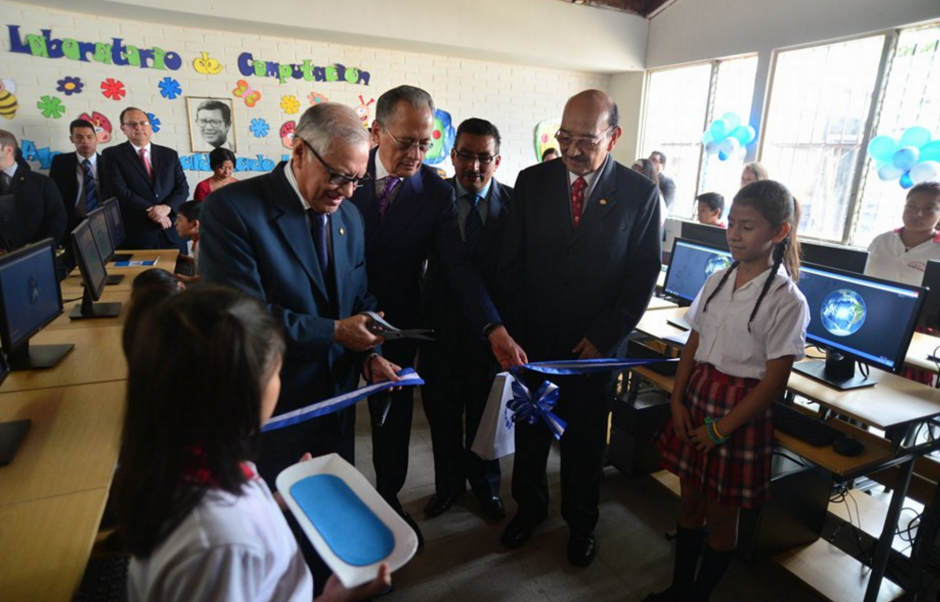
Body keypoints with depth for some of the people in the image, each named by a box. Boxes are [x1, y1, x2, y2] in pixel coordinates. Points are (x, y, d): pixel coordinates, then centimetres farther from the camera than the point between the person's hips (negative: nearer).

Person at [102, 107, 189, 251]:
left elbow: (182, 188, 6)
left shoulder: (170, 154, 13)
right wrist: (152, 212, -14)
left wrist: (167, 207, -13)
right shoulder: (112, 155, 4)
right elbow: (120, 191, -7)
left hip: (172, 232, 3)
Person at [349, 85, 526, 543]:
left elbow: (456, 265, -17)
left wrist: (494, 329, -30)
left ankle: (388, 495, 43)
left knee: (394, 415, 17)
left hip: (397, 324, 0)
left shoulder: (437, 192, -10)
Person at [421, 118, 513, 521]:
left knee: (484, 414, 18)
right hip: (442, 325, 1)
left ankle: (485, 485, 43)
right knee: (442, 415, 17)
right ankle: (448, 484, 42)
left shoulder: (514, 203, -5)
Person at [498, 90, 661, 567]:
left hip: (594, 344, -1)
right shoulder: (533, 181, -3)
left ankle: (581, 521, 41)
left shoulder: (640, 193, -6)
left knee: (585, 440, 16)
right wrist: (515, 330, -7)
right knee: (529, 431, 18)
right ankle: (529, 507, 43)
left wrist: (603, 338, -10)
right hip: (532, 339, 2)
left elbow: (643, 275, -5)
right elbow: (511, 262, -2)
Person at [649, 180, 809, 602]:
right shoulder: (717, 281, 3)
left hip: (741, 411, -5)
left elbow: (775, 379, -14)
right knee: (690, 502, 18)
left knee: (721, 514, 12)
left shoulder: (786, 300, -13)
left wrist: (722, 427, -13)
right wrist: (678, 400, 0)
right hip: (697, 396, 5)